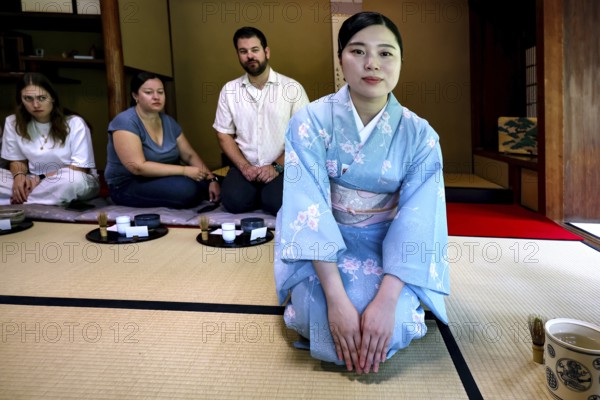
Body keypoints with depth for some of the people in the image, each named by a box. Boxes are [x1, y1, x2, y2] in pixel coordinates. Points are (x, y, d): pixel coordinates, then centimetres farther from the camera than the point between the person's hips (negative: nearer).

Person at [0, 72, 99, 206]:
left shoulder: (75, 123, -12)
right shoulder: (12, 122, 1)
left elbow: (79, 169, -13)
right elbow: (17, 160, 10)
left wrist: (40, 179, -20)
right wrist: (19, 175, -14)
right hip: (34, 182, 4)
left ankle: (16, 203, -22)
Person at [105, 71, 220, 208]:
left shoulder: (168, 121, 6)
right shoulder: (125, 122, -16)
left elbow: (190, 155, 6)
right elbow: (138, 167, -26)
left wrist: (211, 179, -12)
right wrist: (185, 170, -28)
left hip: (162, 179, 7)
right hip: (127, 186, -7)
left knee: (207, 183, -13)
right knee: (185, 188, -30)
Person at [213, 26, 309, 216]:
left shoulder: (292, 87, -4)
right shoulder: (229, 90, 5)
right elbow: (224, 135, 8)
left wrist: (277, 166, -14)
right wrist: (244, 166, -8)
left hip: (282, 165, -2)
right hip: (245, 166, 2)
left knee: (277, 203, -28)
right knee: (234, 202, -23)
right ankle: (259, 193, 10)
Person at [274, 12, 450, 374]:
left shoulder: (420, 135, -9)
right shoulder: (311, 122, -14)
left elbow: (416, 223, -16)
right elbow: (309, 209, -22)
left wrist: (387, 299, -30)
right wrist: (336, 298, -31)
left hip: (386, 248, 1)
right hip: (322, 246, -1)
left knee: (387, 327, -25)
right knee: (327, 323, -26)